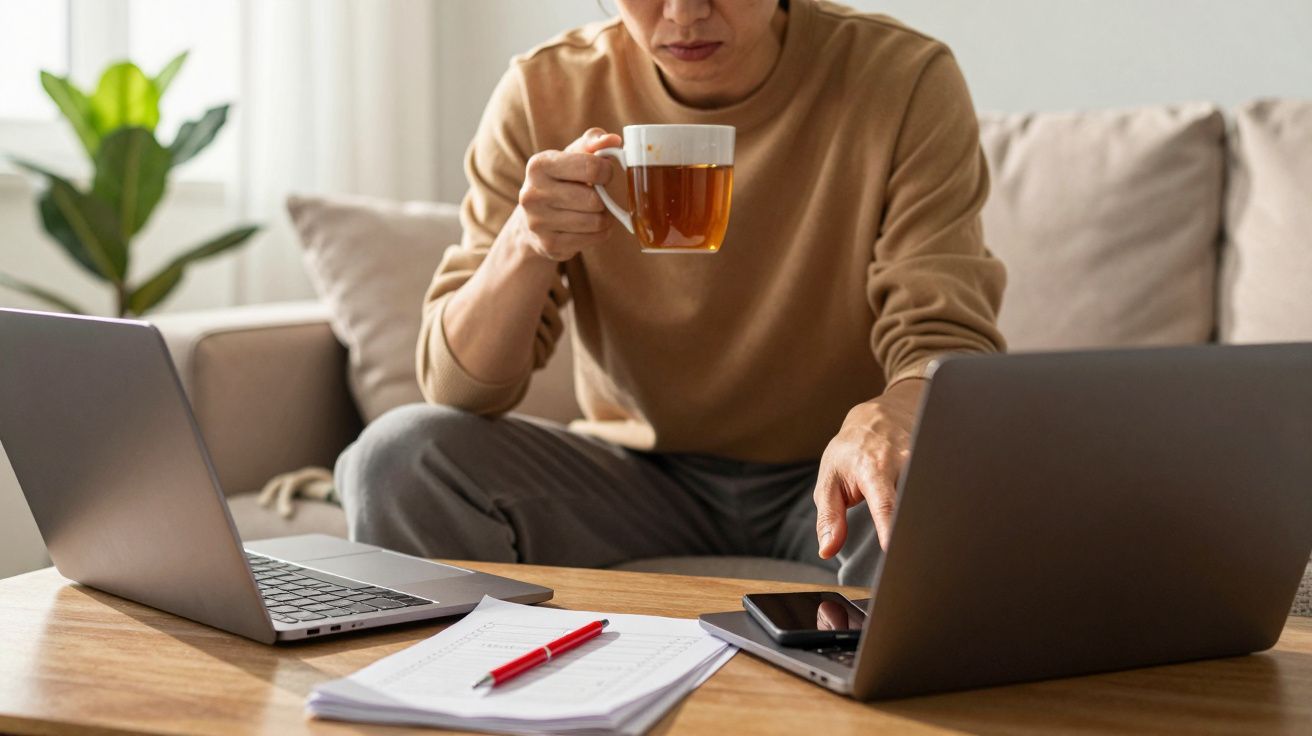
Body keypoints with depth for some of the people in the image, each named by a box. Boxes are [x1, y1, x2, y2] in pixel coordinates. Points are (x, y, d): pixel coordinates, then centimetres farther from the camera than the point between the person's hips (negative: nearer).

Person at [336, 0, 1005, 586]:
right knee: (397, 457, -21)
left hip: (831, 477, -1)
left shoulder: (905, 81, -12)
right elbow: (459, 388, -9)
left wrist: (890, 416, -43)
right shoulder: (544, 96, -8)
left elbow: (950, 342, -19)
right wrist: (525, 247, -30)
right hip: (643, 471, 2)